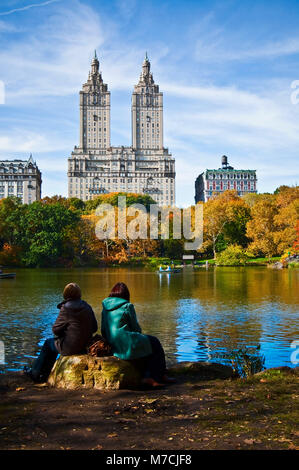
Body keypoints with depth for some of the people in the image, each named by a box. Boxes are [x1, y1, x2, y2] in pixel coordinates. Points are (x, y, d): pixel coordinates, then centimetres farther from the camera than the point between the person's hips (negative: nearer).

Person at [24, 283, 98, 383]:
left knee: (48, 343, 22)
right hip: (85, 345, 7)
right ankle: (44, 375, 39)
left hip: (70, 347, -7)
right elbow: (94, 328, 6)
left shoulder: (66, 308, -17)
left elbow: (55, 329, -9)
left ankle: (35, 373, 36)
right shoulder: (87, 307, 1)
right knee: (55, 342, 29)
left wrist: (63, 332, 12)